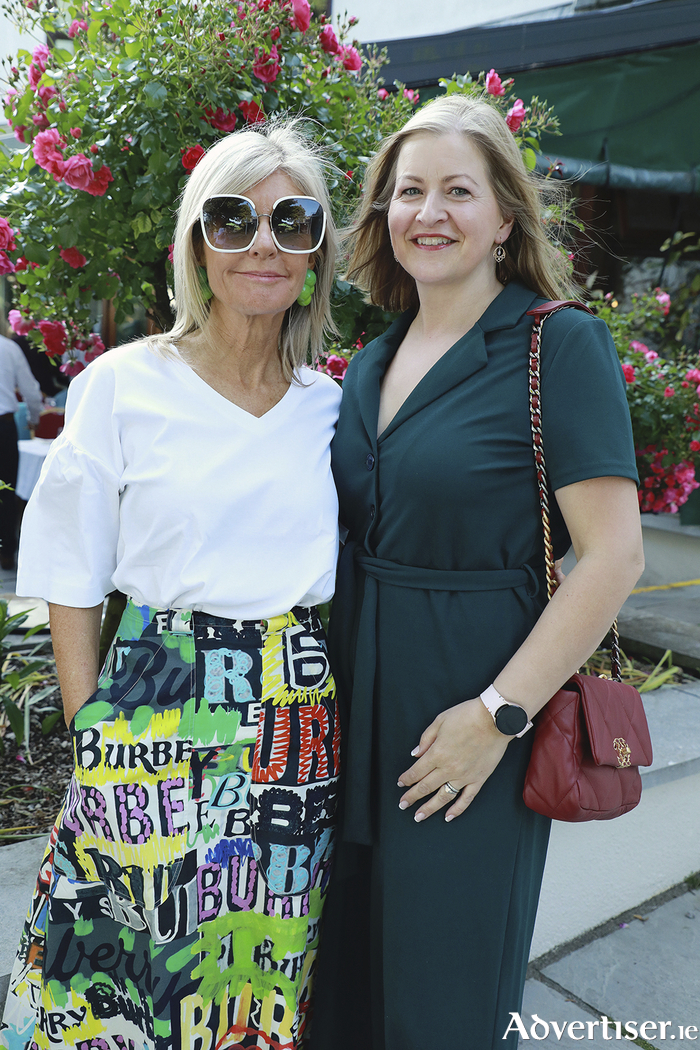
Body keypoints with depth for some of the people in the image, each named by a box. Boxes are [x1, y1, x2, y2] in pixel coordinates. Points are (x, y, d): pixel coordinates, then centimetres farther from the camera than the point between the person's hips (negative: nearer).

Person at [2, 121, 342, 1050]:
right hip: (158, 714, -3)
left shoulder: (334, 407, 4)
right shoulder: (123, 385, -5)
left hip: (301, 722, 3)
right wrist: (94, 738, -4)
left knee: (268, 974, 17)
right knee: (130, 969, 11)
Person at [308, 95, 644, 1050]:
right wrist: (322, 669, 8)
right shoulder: (375, 360, 9)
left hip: (466, 708, -6)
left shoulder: (559, 344, -11)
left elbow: (613, 554, -16)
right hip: (356, 702, 6)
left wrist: (499, 715, -18)